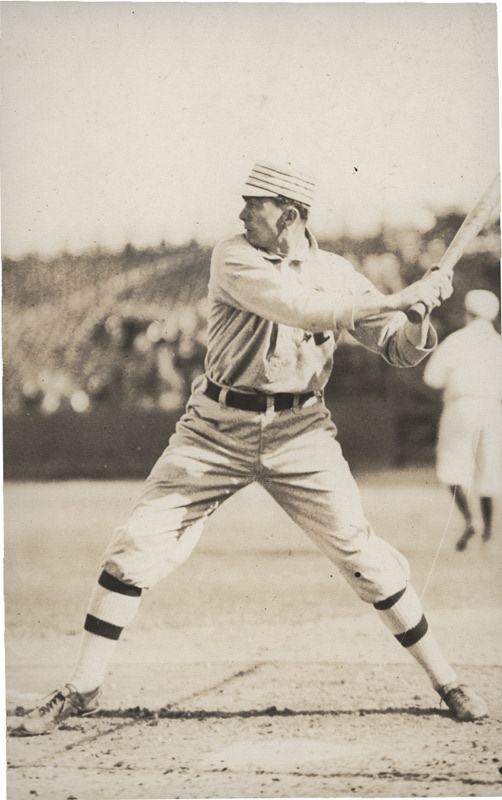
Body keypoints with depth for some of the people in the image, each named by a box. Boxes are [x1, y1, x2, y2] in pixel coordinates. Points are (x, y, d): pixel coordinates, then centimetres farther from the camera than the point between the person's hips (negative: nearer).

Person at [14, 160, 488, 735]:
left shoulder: (336, 273, 0)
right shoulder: (233, 259, -10)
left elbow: (400, 351, 1)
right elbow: (301, 308, -26)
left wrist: (424, 319, -21)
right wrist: (398, 299, -27)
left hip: (300, 435, 1)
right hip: (217, 430, -1)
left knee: (365, 557, -3)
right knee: (135, 546, -7)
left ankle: (446, 682, 11)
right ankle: (83, 688, 5)